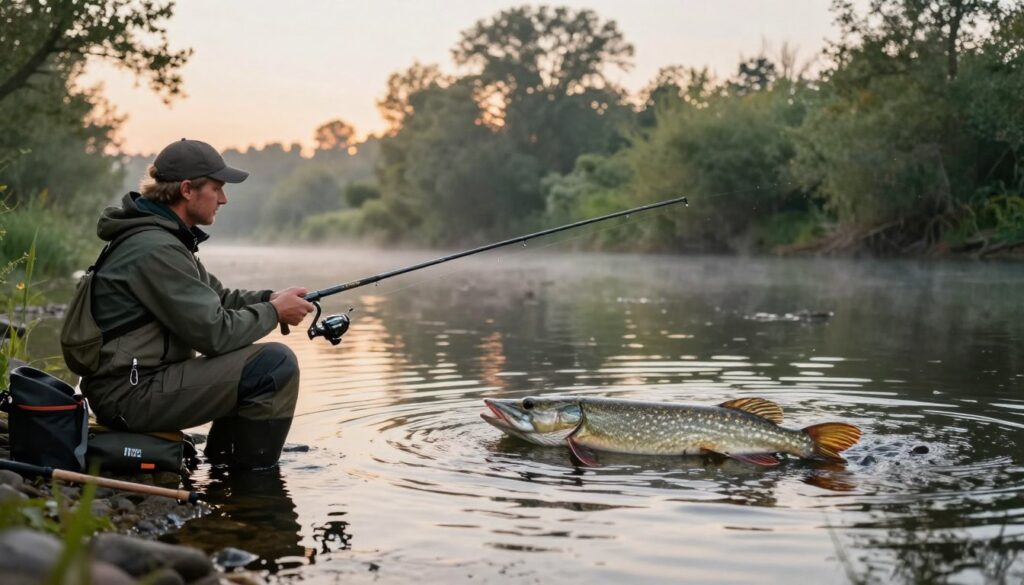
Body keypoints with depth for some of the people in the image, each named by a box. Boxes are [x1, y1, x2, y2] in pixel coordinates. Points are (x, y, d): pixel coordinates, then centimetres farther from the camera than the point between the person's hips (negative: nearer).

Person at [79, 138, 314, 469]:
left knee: (255, 363, 23)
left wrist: (269, 299, 3)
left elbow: (215, 299, 20)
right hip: (132, 394, -11)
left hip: (133, 383, 11)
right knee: (277, 364, -18)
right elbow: (214, 333, -21)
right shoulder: (156, 250, -19)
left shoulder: (167, 240, 14)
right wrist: (274, 311, -7)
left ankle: (221, 466, 21)